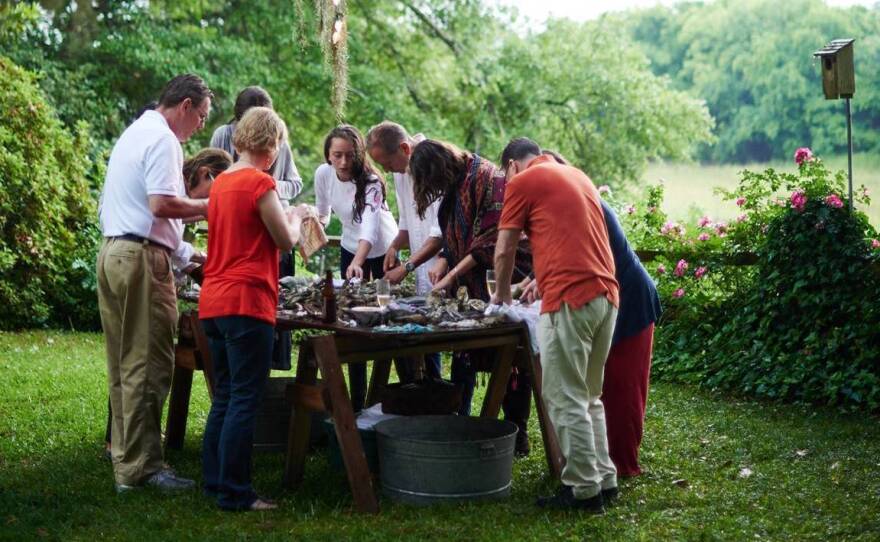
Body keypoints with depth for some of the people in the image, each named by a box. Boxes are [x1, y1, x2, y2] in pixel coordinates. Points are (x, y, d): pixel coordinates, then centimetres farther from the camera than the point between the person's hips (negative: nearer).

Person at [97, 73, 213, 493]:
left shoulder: (134, 133, 22)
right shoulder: (163, 139, -9)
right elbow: (161, 204, -21)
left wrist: (188, 254, 26)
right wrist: (207, 206, -6)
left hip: (112, 252, 10)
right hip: (142, 258, -10)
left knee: (125, 364, 13)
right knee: (149, 366, -6)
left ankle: (126, 454, 19)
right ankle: (140, 467, -3)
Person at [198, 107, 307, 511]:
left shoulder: (221, 182, 14)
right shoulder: (260, 183, -11)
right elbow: (286, 240, -5)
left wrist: (282, 217, 24)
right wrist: (296, 217, 14)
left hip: (213, 302, 9)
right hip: (246, 301, -9)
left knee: (225, 397, 16)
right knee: (245, 400, -4)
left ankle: (214, 482, 21)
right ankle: (235, 494, -1)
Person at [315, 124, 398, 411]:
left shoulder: (370, 182, -29)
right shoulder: (323, 174, -13)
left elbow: (369, 228, -44)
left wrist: (357, 263, -58)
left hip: (383, 250, -4)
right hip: (350, 250, 5)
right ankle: (357, 400, 10)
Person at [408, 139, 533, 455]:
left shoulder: (487, 178, -15)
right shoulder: (454, 187, 13)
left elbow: (491, 239, -20)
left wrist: (454, 275, -19)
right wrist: (444, 260, 0)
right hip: (472, 287, 9)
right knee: (463, 356, 11)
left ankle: (517, 436, 4)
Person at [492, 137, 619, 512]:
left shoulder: (522, 182, 2)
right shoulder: (578, 176, 24)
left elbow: (504, 250, 4)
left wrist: (502, 292, 22)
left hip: (570, 298, -8)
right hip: (606, 293, 8)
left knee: (565, 399, -2)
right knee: (588, 397, 17)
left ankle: (583, 489, 0)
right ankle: (604, 479, 18)